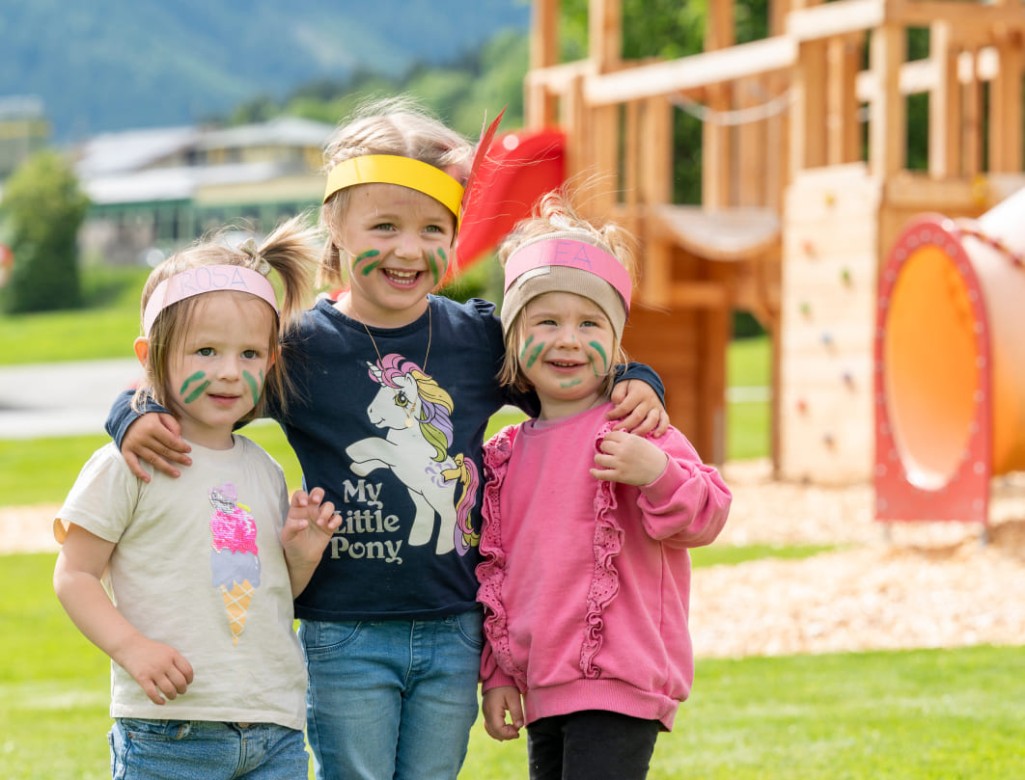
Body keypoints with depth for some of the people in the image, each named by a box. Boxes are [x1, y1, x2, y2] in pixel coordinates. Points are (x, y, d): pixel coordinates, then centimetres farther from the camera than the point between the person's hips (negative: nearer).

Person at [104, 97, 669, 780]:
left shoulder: (479, 338, 2)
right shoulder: (300, 349, -6)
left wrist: (635, 384, 2)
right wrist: (137, 419, -16)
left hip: (453, 633, 3)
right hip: (345, 638, -3)